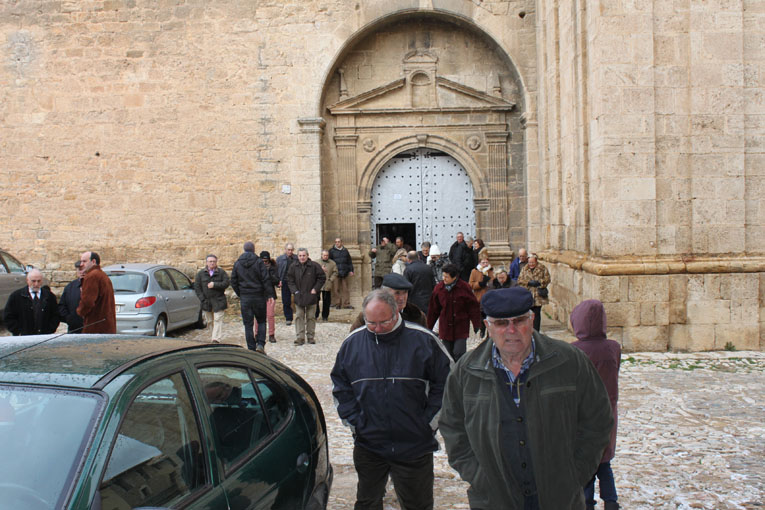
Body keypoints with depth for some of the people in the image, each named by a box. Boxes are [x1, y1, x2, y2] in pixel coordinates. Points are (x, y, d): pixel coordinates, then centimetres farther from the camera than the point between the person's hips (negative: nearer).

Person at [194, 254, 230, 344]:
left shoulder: (221, 272, 2)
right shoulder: (201, 273, 7)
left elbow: (226, 283, -7)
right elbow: (197, 287, 5)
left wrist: (214, 284, -16)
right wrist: (202, 299, -5)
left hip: (219, 301, -3)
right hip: (206, 301, 3)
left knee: (218, 320, -8)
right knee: (209, 321, 11)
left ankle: (216, 339, -9)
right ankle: (215, 334, 29)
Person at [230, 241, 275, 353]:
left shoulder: (237, 263, 5)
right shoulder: (259, 262, -5)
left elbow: (233, 281, 8)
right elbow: (266, 279, -10)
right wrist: (270, 294, -5)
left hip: (244, 297, 2)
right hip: (258, 296, -2)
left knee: (248, 324, 6)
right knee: (261, 321, 11)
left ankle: (251, 348, 6)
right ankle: (260, 344, -4)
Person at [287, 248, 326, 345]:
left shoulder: (314, 266, -6)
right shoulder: (293, 267, 1)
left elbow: (322, 278, 0)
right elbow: (290, 280, 8)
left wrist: (315, 289, -5)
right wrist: (295, 291, -3)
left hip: (311, 296, -1)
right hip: (298, 296, 2)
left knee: (311, 317, 6)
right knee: (299, 317, -1)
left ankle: (311, 337, 15)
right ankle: (300, 338, 0)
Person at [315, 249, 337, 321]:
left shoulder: (332, 263, 7)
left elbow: (335, 272, 4)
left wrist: (331, 279, -8)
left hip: (327, 285, 0)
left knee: (326, 302, 5)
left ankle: (325, 316, 16)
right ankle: (315, 315, 12)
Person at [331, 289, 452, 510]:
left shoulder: (423, 340, -9)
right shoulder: (352, 342, -2)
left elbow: (446, 382, -2)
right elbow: (340, 386, 9)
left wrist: (429, 422, -5)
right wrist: (353, 420, 0)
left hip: (415, 445, -2)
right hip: (367, 444, 2)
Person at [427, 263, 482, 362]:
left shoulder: (464, 288, -9)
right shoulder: (439, 288, -1)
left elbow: (473, 307, -3)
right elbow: (433, 309, 6)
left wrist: (477, 326, -5)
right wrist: (429, 327, 9)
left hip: (461, 328, -3)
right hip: (445, 327, 3)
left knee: (458, 353, -10)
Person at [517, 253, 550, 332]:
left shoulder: (542, 268, 2)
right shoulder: (524, 269, 8)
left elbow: (547, 279, -3)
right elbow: (520, 280, 2)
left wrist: (539, 283, -16)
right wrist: (529, 283, -12)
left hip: (538, 296, -1)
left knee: (537, 314, 4)